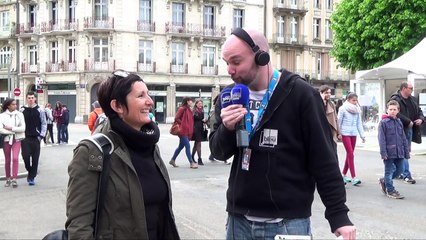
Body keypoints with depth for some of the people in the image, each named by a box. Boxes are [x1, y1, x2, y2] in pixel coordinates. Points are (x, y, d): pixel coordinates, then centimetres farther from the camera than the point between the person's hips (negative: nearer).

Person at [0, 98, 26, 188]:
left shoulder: (19, 114, 0)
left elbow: (23, 128, -6)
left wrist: (11, 128, -13)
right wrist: (15, 131, -13)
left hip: (17, 139, -1)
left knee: (15, 158, -15)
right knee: (7, 160, 8)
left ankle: (14, 179, -9)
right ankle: (8, 178, 22)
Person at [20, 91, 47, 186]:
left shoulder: (39, 110, 0)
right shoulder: (22, 110, 3)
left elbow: (44, 123, 2)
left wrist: (41, 135, -5)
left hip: (36, 138, 0)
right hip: (25, 138, 1)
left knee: (35, 158, 1)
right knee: (26, 156, -7)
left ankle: (32, 177, 11)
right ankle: (30, 172, 18)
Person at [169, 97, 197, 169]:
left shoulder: (188, 109, 15)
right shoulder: (182, 109, -10)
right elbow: (176, 118, -15)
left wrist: (190, 128, 5)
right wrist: (183, 124, -12)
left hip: (187, 131, 9)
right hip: (183, 131, -9)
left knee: (181, 146, 14)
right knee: (187, 146, -10)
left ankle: (172, 160, 25)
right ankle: (191, 163, -9)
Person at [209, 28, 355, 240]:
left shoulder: (299, 94, -10)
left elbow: (323, 159, -10)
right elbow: (218, 151, 6)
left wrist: (338, 214, -11)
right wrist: (226, 129, -14)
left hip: (288, 221, -4)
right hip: (238, 219, 5)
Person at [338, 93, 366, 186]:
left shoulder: (357, 110, 10)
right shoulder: (343, 109, -4)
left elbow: (359, 123, 13)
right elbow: (339, 121, -3)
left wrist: (362, 135, 9)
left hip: (354, 134, 5)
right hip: (345, 133, -5)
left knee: (349, 154, 10)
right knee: (351, 154, -11)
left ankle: (344, 174, 24)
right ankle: (354, 178, -13)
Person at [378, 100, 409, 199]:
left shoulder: (399, 122, 11)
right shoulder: (383, 122, -7)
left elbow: (403, 138, 15)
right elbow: (381, 139, -11)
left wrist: (406, 151, 13)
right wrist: (383, 152, -16)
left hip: (399, 152, 6)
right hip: (389, 152, -6)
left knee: (399, 170, 12)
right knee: (389, 171, 1)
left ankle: (384, 181, 32)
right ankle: (390, 191, 11)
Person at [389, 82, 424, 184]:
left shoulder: (412, 99, 15)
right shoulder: (395, 99, -11)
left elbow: (419, 111, 22)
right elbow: (397, 114, -22)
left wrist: (421, 119, 2)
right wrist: (408, 122, -21)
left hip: (410, 129, 9)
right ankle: (406, 175, -5)